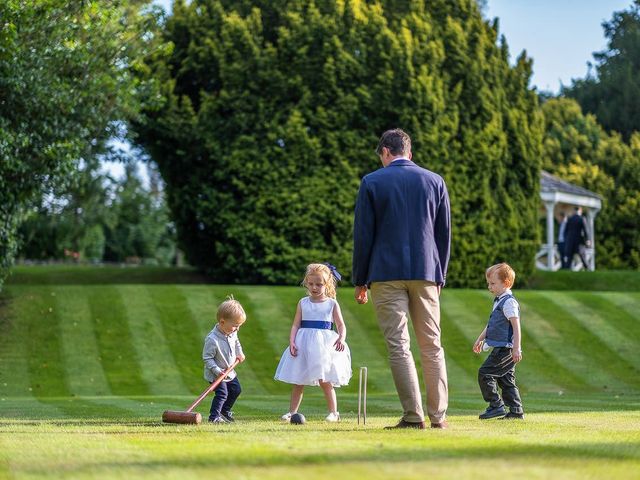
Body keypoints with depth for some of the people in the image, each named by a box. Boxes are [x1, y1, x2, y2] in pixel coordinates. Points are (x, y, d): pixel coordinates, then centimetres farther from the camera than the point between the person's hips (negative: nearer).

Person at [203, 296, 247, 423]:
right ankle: (214, 416, -4)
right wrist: (217, 371, -30)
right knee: (222, 393, -17)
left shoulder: (232, 333, -7)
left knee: (236, 390, 17)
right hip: (216, 374, -9)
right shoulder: (212, 340, -32)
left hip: (229, 372, 9)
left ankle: (225, 411, 35)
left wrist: (239, 353, 10)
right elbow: (207, 358, -26)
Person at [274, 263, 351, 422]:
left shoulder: (332, 304, 3)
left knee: (324, 381, -6)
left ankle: (333, 412, 4)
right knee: (298, 381, 5)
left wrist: (341, 339, -20)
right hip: (304, 344, 3)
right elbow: (296, 325, 5)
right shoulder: (303, 303, 9)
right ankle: (292, 411, 12)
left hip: (324, 344, -3)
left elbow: (341, 326, 0)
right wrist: (292, 342, -11)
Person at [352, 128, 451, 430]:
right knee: (432, 346, 7)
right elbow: (444, 234, 12)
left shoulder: (372, 182, 0)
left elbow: (363, 235, 0)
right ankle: (438, 416, 5)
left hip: (386, 274, -3)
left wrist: (360, 281, 7)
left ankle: (413, 416, -8)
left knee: (398, 346, -3)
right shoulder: (435, 181, 9)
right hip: (426, 274, 3)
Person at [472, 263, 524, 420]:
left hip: (505, 348, -10)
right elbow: (491, 325, 29)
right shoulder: (498, 301, 18)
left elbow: (516, 326, -19)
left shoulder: (509, 302, -13)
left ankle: (496, 406, -7)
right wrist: (480, 339, 29)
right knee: (506, 380, 10)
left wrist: (517, 348, -23)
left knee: (485, 373, -10)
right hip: (502, 349, 10)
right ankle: (516, 411, 11)